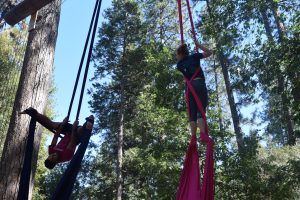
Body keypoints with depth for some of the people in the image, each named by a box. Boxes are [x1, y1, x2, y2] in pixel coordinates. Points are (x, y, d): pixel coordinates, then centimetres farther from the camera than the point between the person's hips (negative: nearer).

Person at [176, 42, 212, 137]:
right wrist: (198, 45, 23)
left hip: (189, 87, 2)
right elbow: (209, 53, 15)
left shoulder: (179, 64, 16)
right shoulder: (194, 56, 11)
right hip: (199, 84, -2)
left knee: (192, 114, 2)